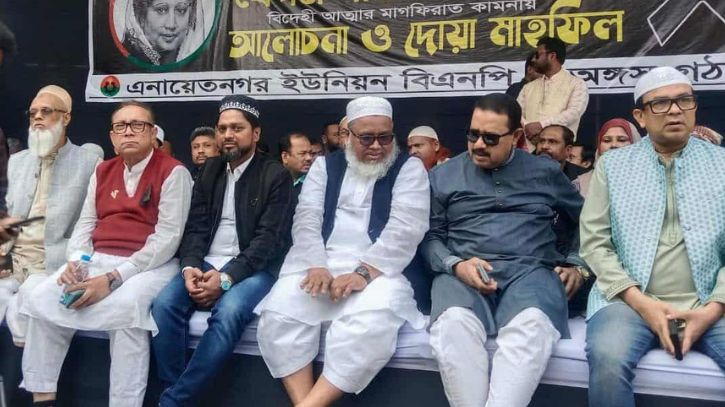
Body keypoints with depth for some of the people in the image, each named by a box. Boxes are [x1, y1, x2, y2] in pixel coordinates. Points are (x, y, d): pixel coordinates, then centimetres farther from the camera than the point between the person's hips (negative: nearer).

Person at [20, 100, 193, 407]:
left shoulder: (173, 172, -6)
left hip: (151, 265, -6)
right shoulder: (102, 171, 16)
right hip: (98, 260, 6)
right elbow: (85, 223, 14)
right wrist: (75, 262, -9)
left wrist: (113, 278, -20)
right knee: (42, 298, -12)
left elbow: (168, 237, -14)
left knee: (124, 306, -34)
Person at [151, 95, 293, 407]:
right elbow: (195, 227, 8)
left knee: (229, 312, -34)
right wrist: (190, 267, -13)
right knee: (165, 304, -24)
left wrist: (227, 277, -21)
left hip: (252, 269, -4)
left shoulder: (276, 176, -2)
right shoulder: (210, 170, 14)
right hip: (206, 264, 4)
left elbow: (269, 239, -11)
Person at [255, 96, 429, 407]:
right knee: (277, 313, -25)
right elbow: (307, 219, 5)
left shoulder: (409, 169, 7)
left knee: (373, 321, -35)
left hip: (380, 270, -2)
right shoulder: (325, 165, 16)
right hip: (321, 265, 3)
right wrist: (316, 266, -14)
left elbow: (405, 229, -7)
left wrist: (364, 272, -20)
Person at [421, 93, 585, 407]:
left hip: (529, 270, 0)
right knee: (454, 321, -36)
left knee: (532, 323, -36)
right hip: (463, 273, 0)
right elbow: (430, 236, 10)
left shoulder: (546, 172, 16)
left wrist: (576, 264, 11)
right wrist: (455, 265, -9)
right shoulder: (443, 176, 14)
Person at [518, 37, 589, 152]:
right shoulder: (529, 87, 19)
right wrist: (529, 129, -12)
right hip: (529, 149, 4)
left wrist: (541, 125, -16)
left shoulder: (576, 84, 6)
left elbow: (574, 113, -9)